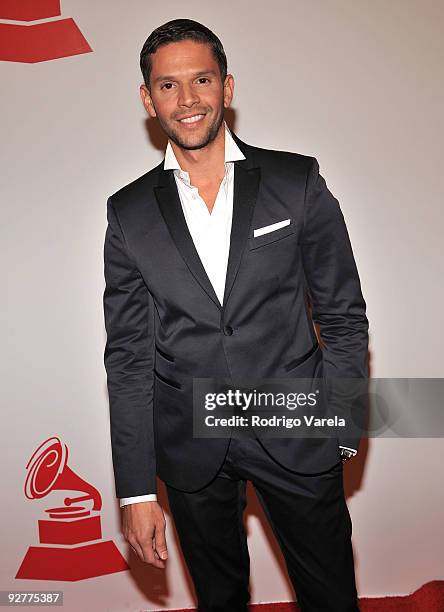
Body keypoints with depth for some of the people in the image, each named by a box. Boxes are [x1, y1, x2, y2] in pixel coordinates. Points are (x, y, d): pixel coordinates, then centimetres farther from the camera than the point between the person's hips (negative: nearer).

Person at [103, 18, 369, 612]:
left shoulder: (298, 183, -4)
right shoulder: (129, 213, -1)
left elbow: (344, 316, 1)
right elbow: (128, 357, -2)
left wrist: (342, 429, -3)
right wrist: (137, 491, -3)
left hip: (296, 434, 0)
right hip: (190, 449, 1)